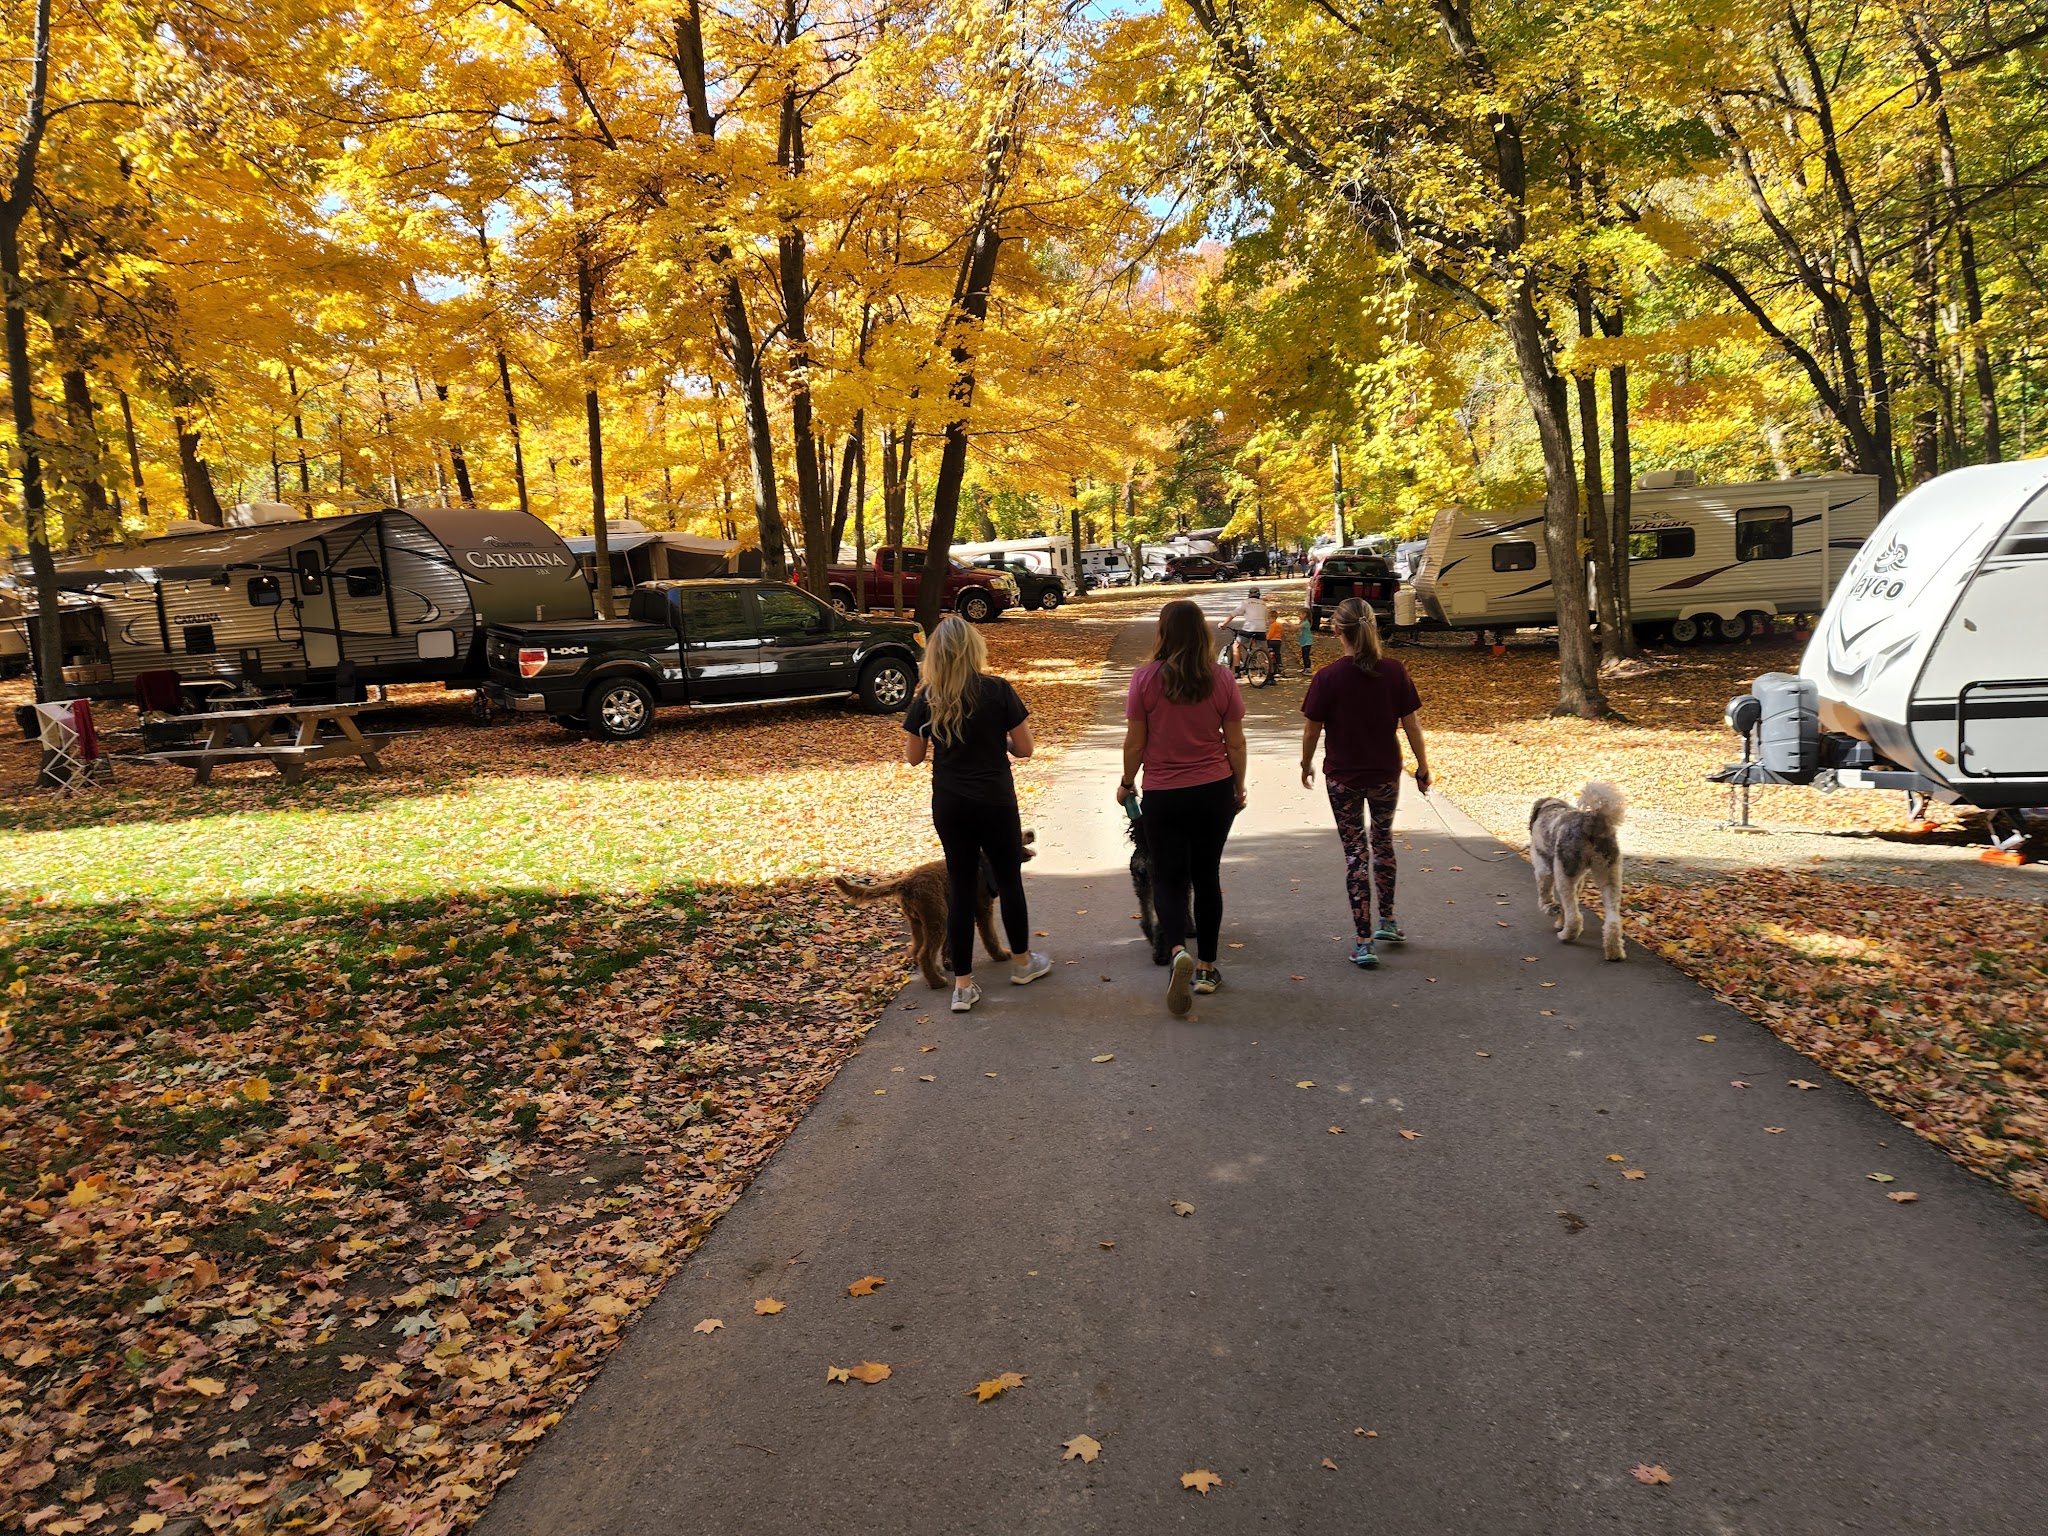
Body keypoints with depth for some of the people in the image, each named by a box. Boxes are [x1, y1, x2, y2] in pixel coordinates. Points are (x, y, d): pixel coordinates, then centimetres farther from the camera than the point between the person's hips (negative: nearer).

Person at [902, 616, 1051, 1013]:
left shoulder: (927, 698, -5)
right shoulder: (998, 690, -11)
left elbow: (913, 756, 2)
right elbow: (1024, 748, -8)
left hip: (948, 805, 2)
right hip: (996, 802, -2)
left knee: (960, 887, 8)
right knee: (1009, 880, 16)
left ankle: (963, 984, 10)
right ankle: (1021, 961, 34)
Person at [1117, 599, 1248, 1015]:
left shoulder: (1145, 678, -11)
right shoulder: (1221, 678, -6)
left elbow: (1135, 743, -6)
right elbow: (1235, 742, 0)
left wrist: (1127, 784, 10)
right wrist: (1239, 786, 14)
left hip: (1162, 794, -2)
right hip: (1214, 791, 2)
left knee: (1168, 877, 9)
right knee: (1207, 875, 14)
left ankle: (1178, 950, -16)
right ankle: (1206, 967, 22)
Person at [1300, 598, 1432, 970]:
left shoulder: (1327, 678, -15)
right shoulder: (1394, 671, -9)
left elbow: (1311, 731, -7)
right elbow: (1411, 725, -3)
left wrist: (1306, 765, 10)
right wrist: (1423, 767, 9)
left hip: (1342, 777, -2)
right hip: (1386, 773, 3)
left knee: (1355, 852, 5)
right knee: (1382, 839, 24)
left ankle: (1364, 942, 4)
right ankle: (1387, 921, 35)